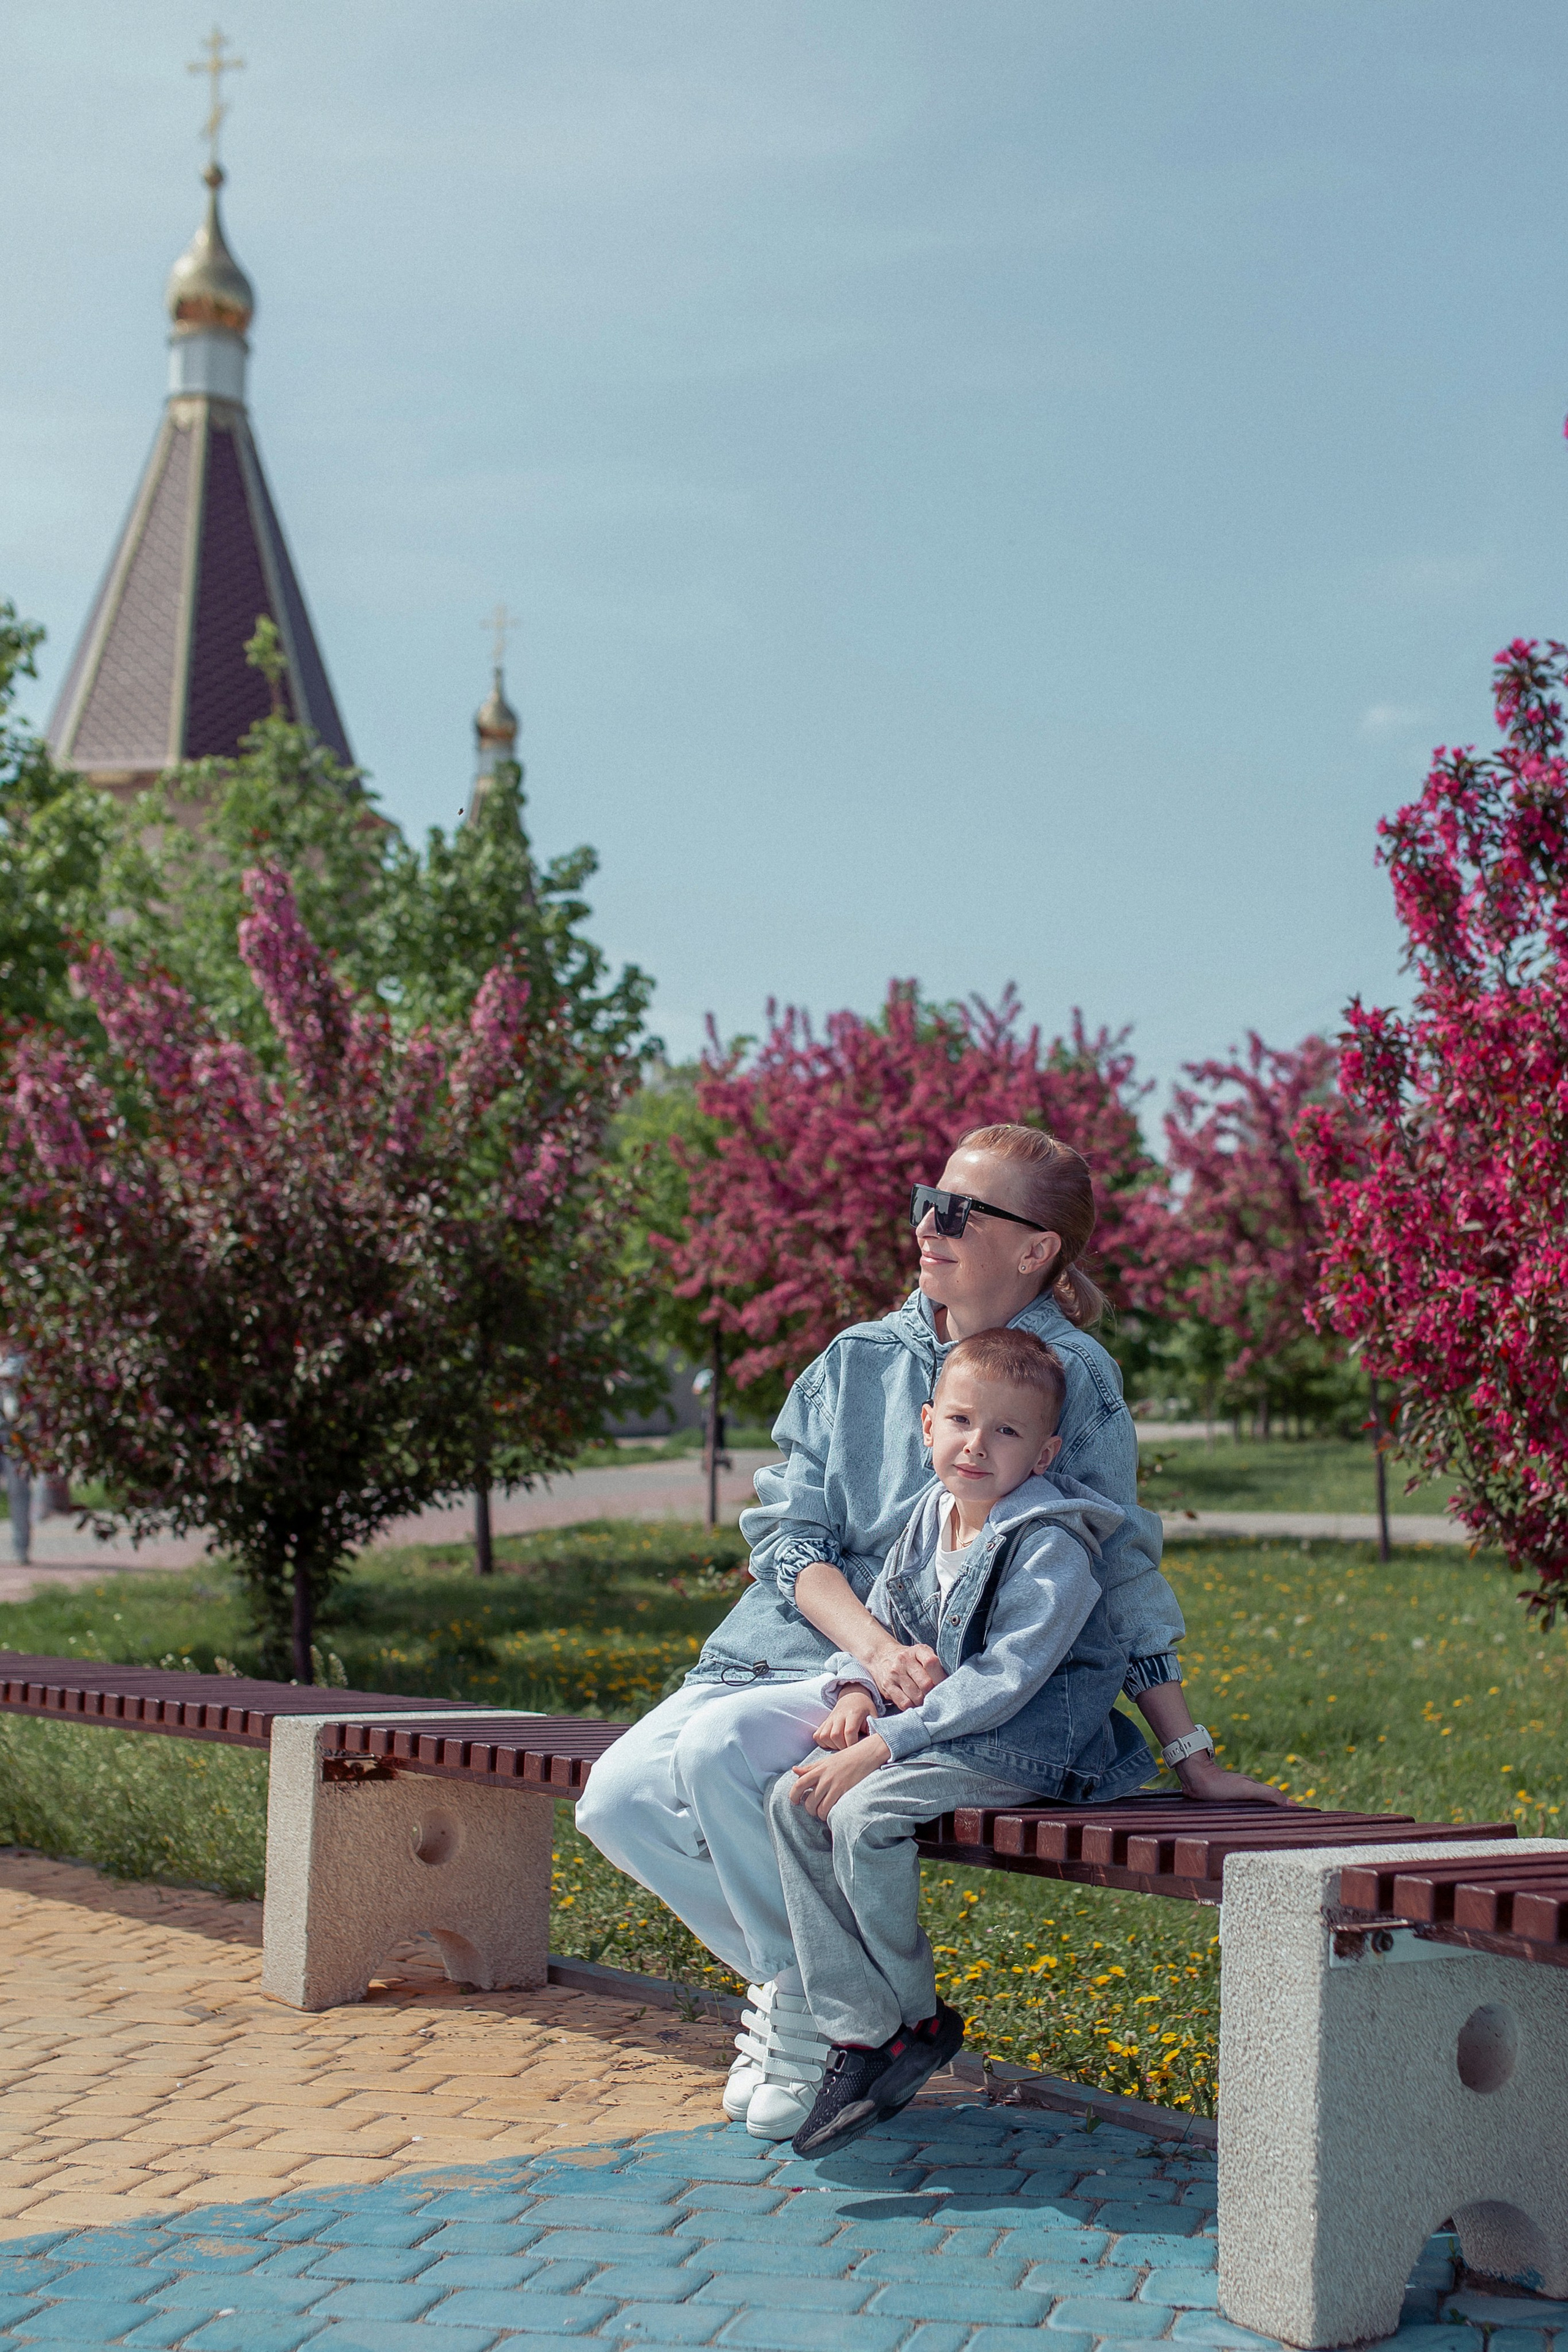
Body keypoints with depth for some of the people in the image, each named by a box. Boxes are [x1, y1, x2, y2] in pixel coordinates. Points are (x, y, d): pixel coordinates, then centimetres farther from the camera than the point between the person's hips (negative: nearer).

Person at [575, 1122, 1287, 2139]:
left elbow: (1120, 1569, 1)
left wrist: (1192, 1756, 1)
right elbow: (788, 1533, 1)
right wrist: (877, 1644, -19)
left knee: (719, 1749, -29)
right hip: (799, 1646, 6)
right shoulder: (857, 1360, 7)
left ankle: (814, 2002, -6)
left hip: (948, 1684, -5)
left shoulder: (1070, 1373, -4)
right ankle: (794, 1978, 9)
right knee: (619, 1798, -13)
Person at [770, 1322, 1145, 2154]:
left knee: (862, 1814, -27)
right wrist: (857, 1688, -5)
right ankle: (859, 2033, -8)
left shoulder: (1051, 1550, -18)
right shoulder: (929, 1521, 7)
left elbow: (999, 1682, -24)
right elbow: (877, 1617, 18)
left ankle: (917, 2022, -5)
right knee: (792, 1799, -9)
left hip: (1028, 1743, -9)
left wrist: (881, 1747, -26)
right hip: (935, 1729, 9)